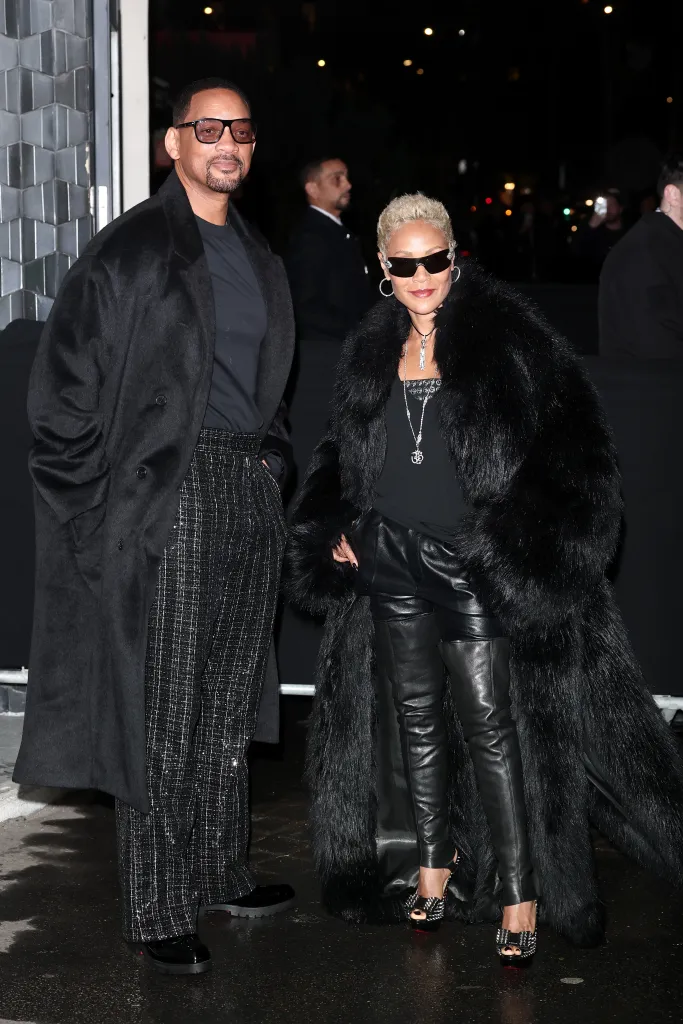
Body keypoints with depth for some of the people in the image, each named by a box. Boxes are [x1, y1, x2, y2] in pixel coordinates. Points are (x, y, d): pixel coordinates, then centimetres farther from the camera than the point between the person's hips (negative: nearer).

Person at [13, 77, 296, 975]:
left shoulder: (256, 258, 14)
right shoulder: (132, 251, -7)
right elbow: (67, 389, -9)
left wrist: (271, 459, 16)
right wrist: (105, 511, -11)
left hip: (251, 494, 7)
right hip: (172, 496, -7)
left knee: (231, 702, 14)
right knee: (164, 715, -2)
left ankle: (221, 873, 27)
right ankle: (158, 912, 6)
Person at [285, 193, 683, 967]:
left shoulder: (507, 339, -8)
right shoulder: (371, 353, 9)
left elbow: (571, 446, -10)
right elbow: (342, 459, 22)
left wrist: (527, 544, -16)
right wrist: (336, 529, 6)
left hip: (475, 566, -5)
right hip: (391, 563, 5)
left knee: (489, 723, -5)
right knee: (416, 716, 13)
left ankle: (520, 895, 1)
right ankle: (434, 865, 26)